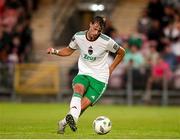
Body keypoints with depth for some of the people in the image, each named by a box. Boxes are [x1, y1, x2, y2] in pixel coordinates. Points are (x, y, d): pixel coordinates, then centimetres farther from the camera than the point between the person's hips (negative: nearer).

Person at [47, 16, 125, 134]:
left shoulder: (106, 41, -14)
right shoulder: (78, 37, -6)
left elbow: (121, 52, 4)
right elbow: (69, 51, 13)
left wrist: (110, 69, 4)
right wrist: (55, 51, -4)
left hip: (100, 79, -2)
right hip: (83, 74, 2)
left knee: (82, 105, -15)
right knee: (78, 88, -34)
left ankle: (64, 123, 5)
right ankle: (73, 117, -53)